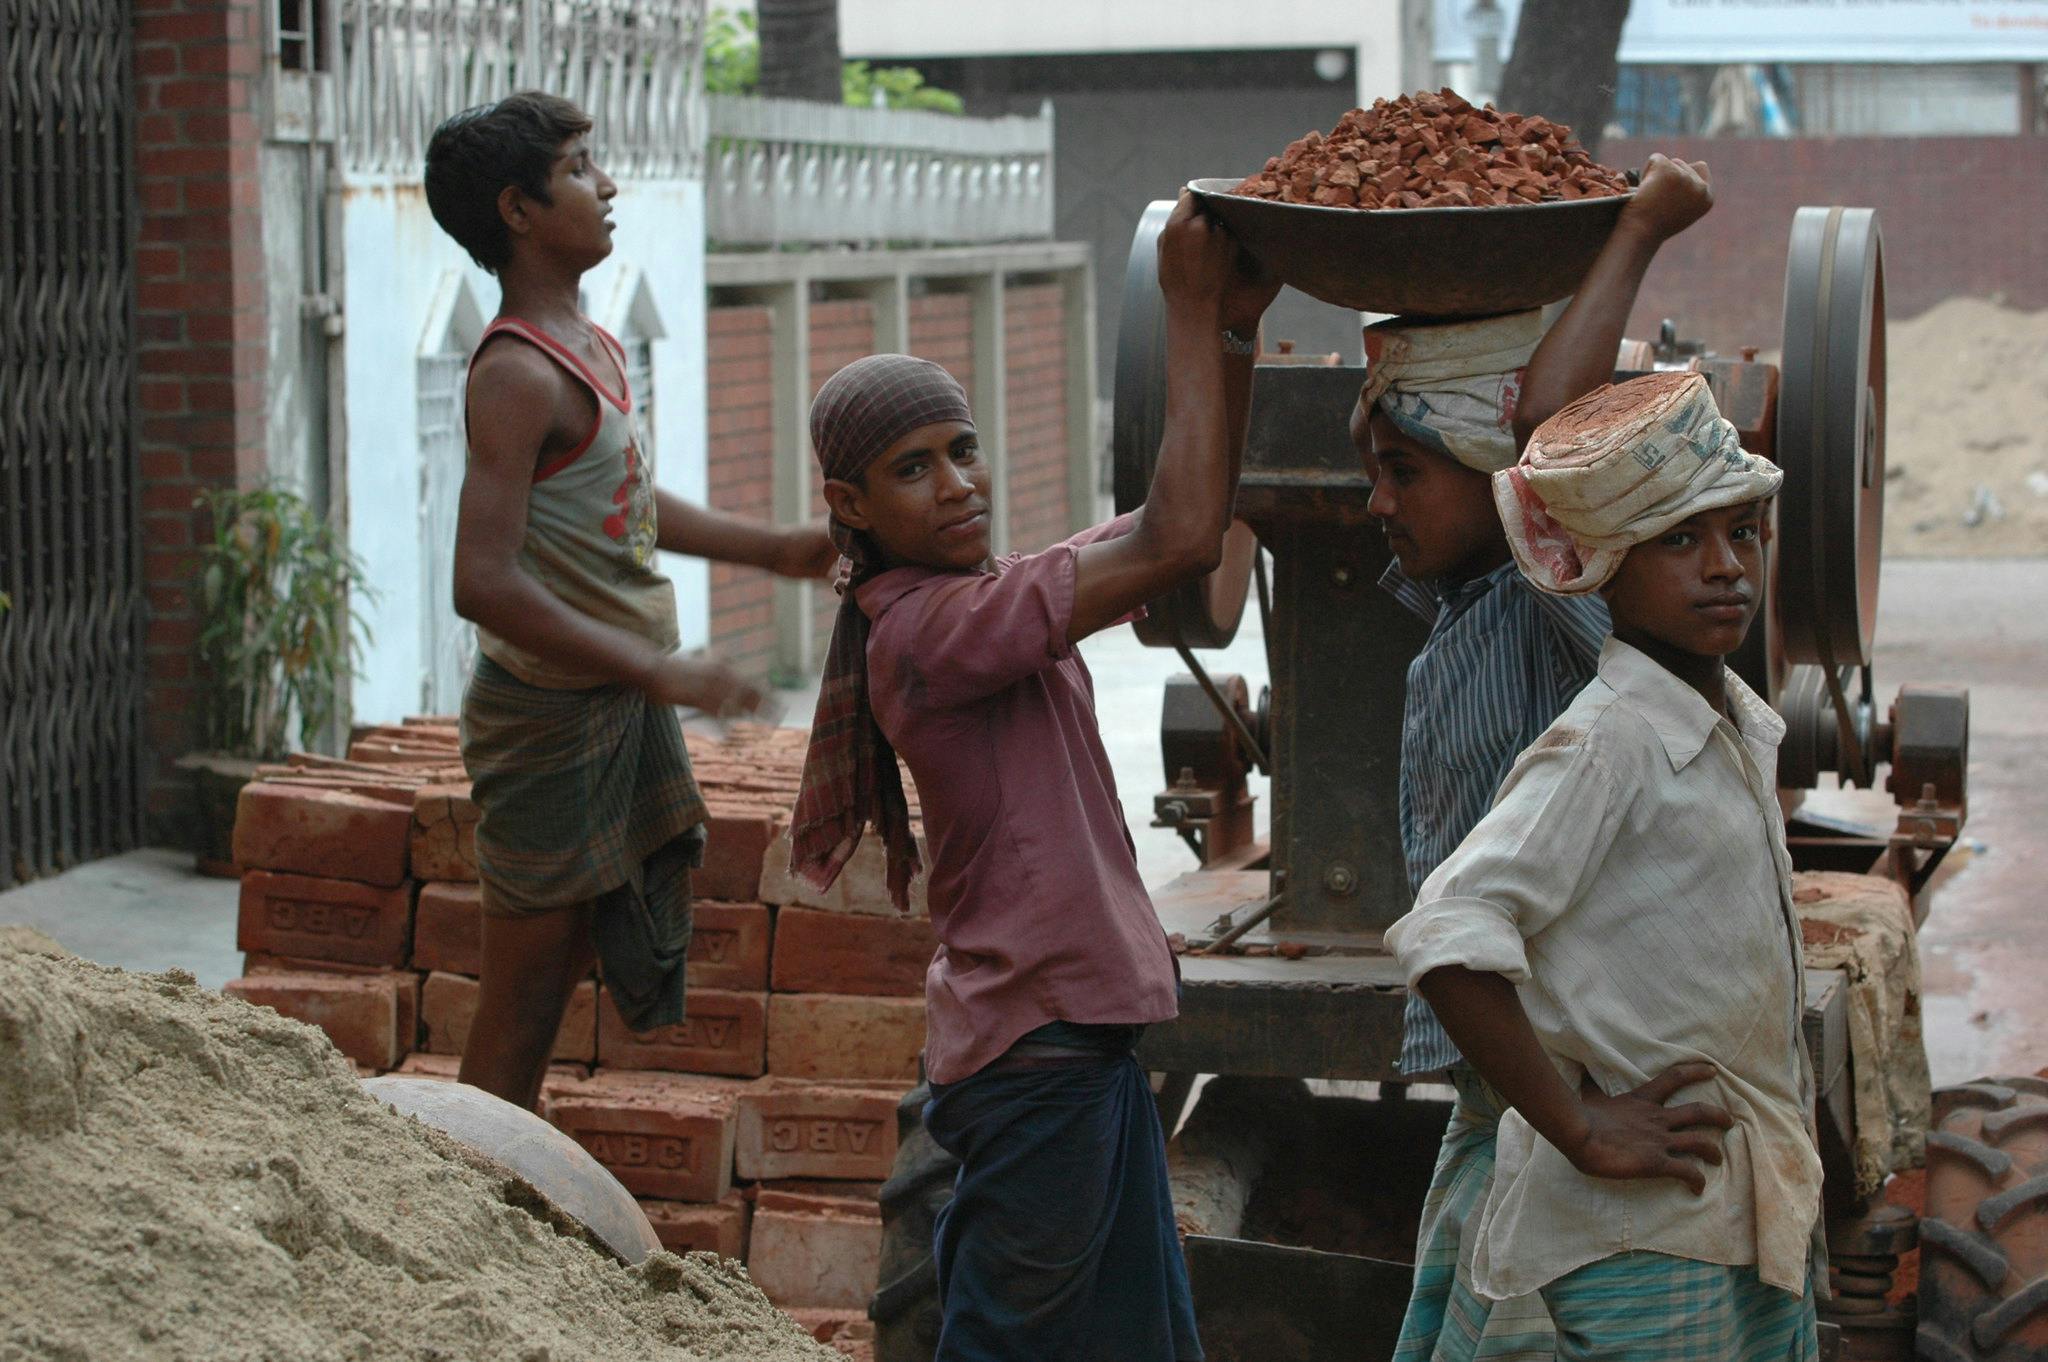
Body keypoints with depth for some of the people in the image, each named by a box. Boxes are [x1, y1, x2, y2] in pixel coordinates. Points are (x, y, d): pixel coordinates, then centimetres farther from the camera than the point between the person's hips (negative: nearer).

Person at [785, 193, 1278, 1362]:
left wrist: (1235, 328, -3)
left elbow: (1190, 520, 10)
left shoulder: (984, 604, 10)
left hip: (1081, 1034, 10)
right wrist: (1192, 312, -18)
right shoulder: (929, 630, -19)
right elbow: (1178, 540, -24)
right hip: (1035, 1043, -10)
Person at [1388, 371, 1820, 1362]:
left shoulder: (1746, 729, 9)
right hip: (1645, 1231, -8)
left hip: (1758, 1206, 9)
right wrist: (1581, 1130, -22)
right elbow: (1446, 939, -30)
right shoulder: (1607, 744, -18)